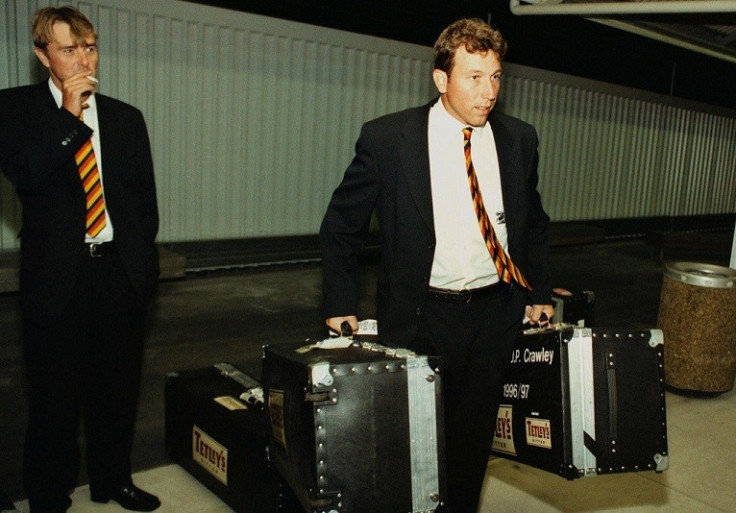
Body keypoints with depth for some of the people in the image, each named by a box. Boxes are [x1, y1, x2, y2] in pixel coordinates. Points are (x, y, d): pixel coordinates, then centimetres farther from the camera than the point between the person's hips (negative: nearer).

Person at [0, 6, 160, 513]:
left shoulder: (126, 117, 10)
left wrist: (141, 257, 5)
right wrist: (69, 114, -16)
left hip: (121, 272, 3)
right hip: (56, 276, -3)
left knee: (117, 387, 13)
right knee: (55, 395, 6)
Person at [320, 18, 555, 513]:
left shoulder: (519, 139, 1)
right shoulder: (387, 138, -10)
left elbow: (535, 224, 14)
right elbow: (341, 226, -3)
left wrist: (539, 294, 11)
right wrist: (341, 305, -7)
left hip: (494, 314, 3)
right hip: (420, 316, -3)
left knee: (474, 435, 15)